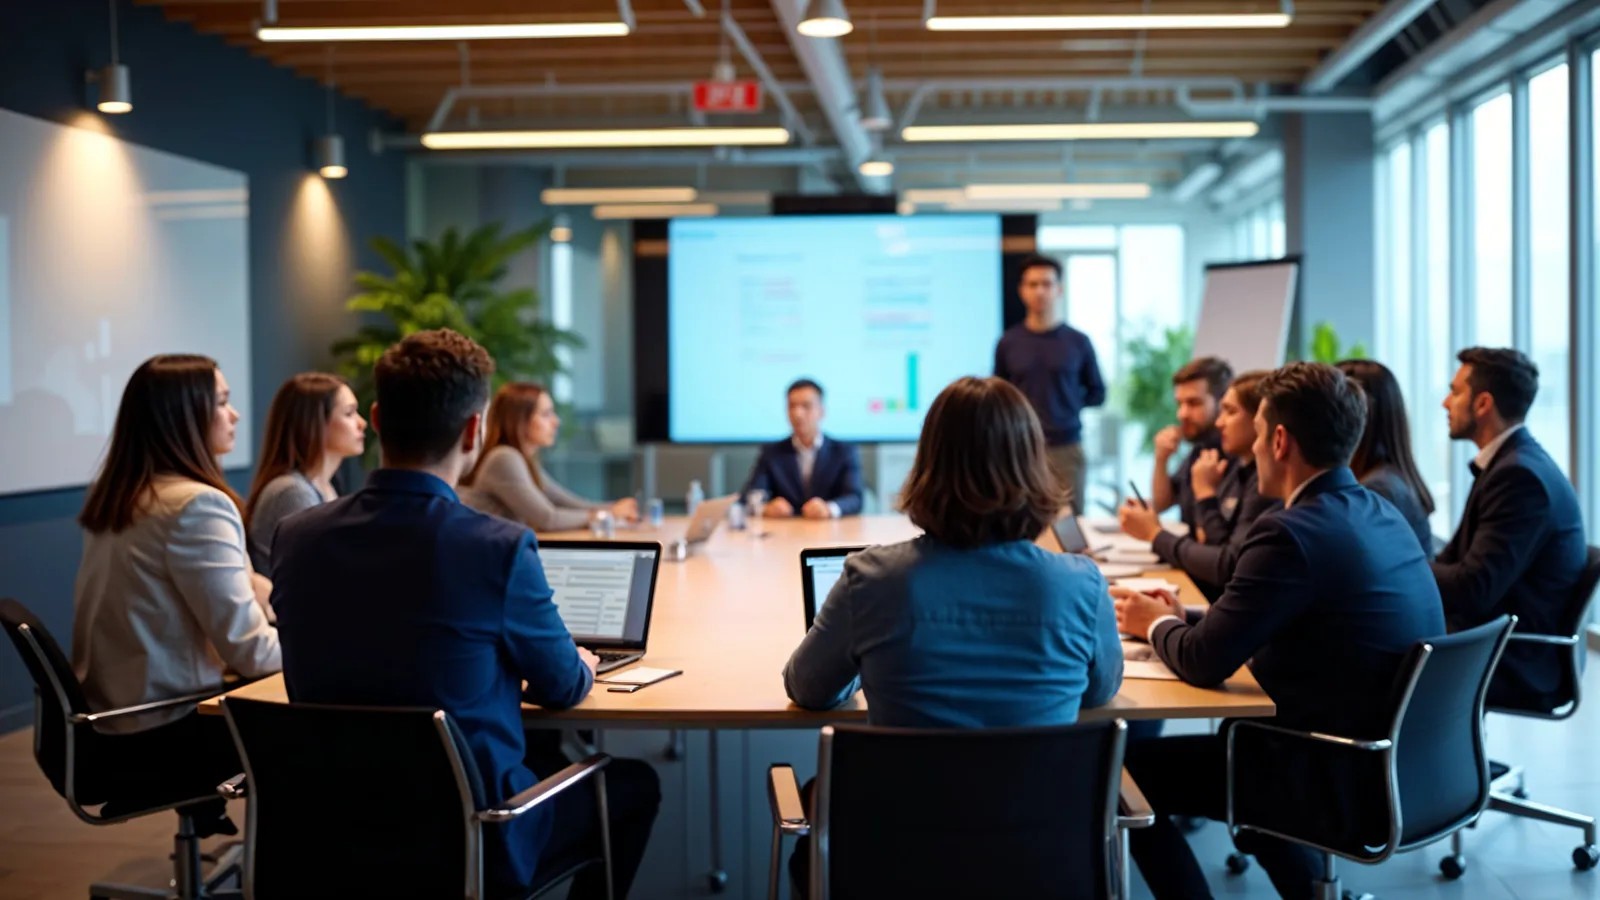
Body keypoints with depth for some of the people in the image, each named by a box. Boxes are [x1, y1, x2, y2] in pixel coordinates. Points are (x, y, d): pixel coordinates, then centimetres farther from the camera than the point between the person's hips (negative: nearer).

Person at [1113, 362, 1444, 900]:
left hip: (1344, 780, -9)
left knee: (1128, 774, 1)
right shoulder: (1380, 514, 7)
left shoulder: (1292, 532, -22)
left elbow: (1205, 662, -17)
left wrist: (1155, 623, 3)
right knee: (1233, 737, 30)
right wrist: (1180, 618, 8)